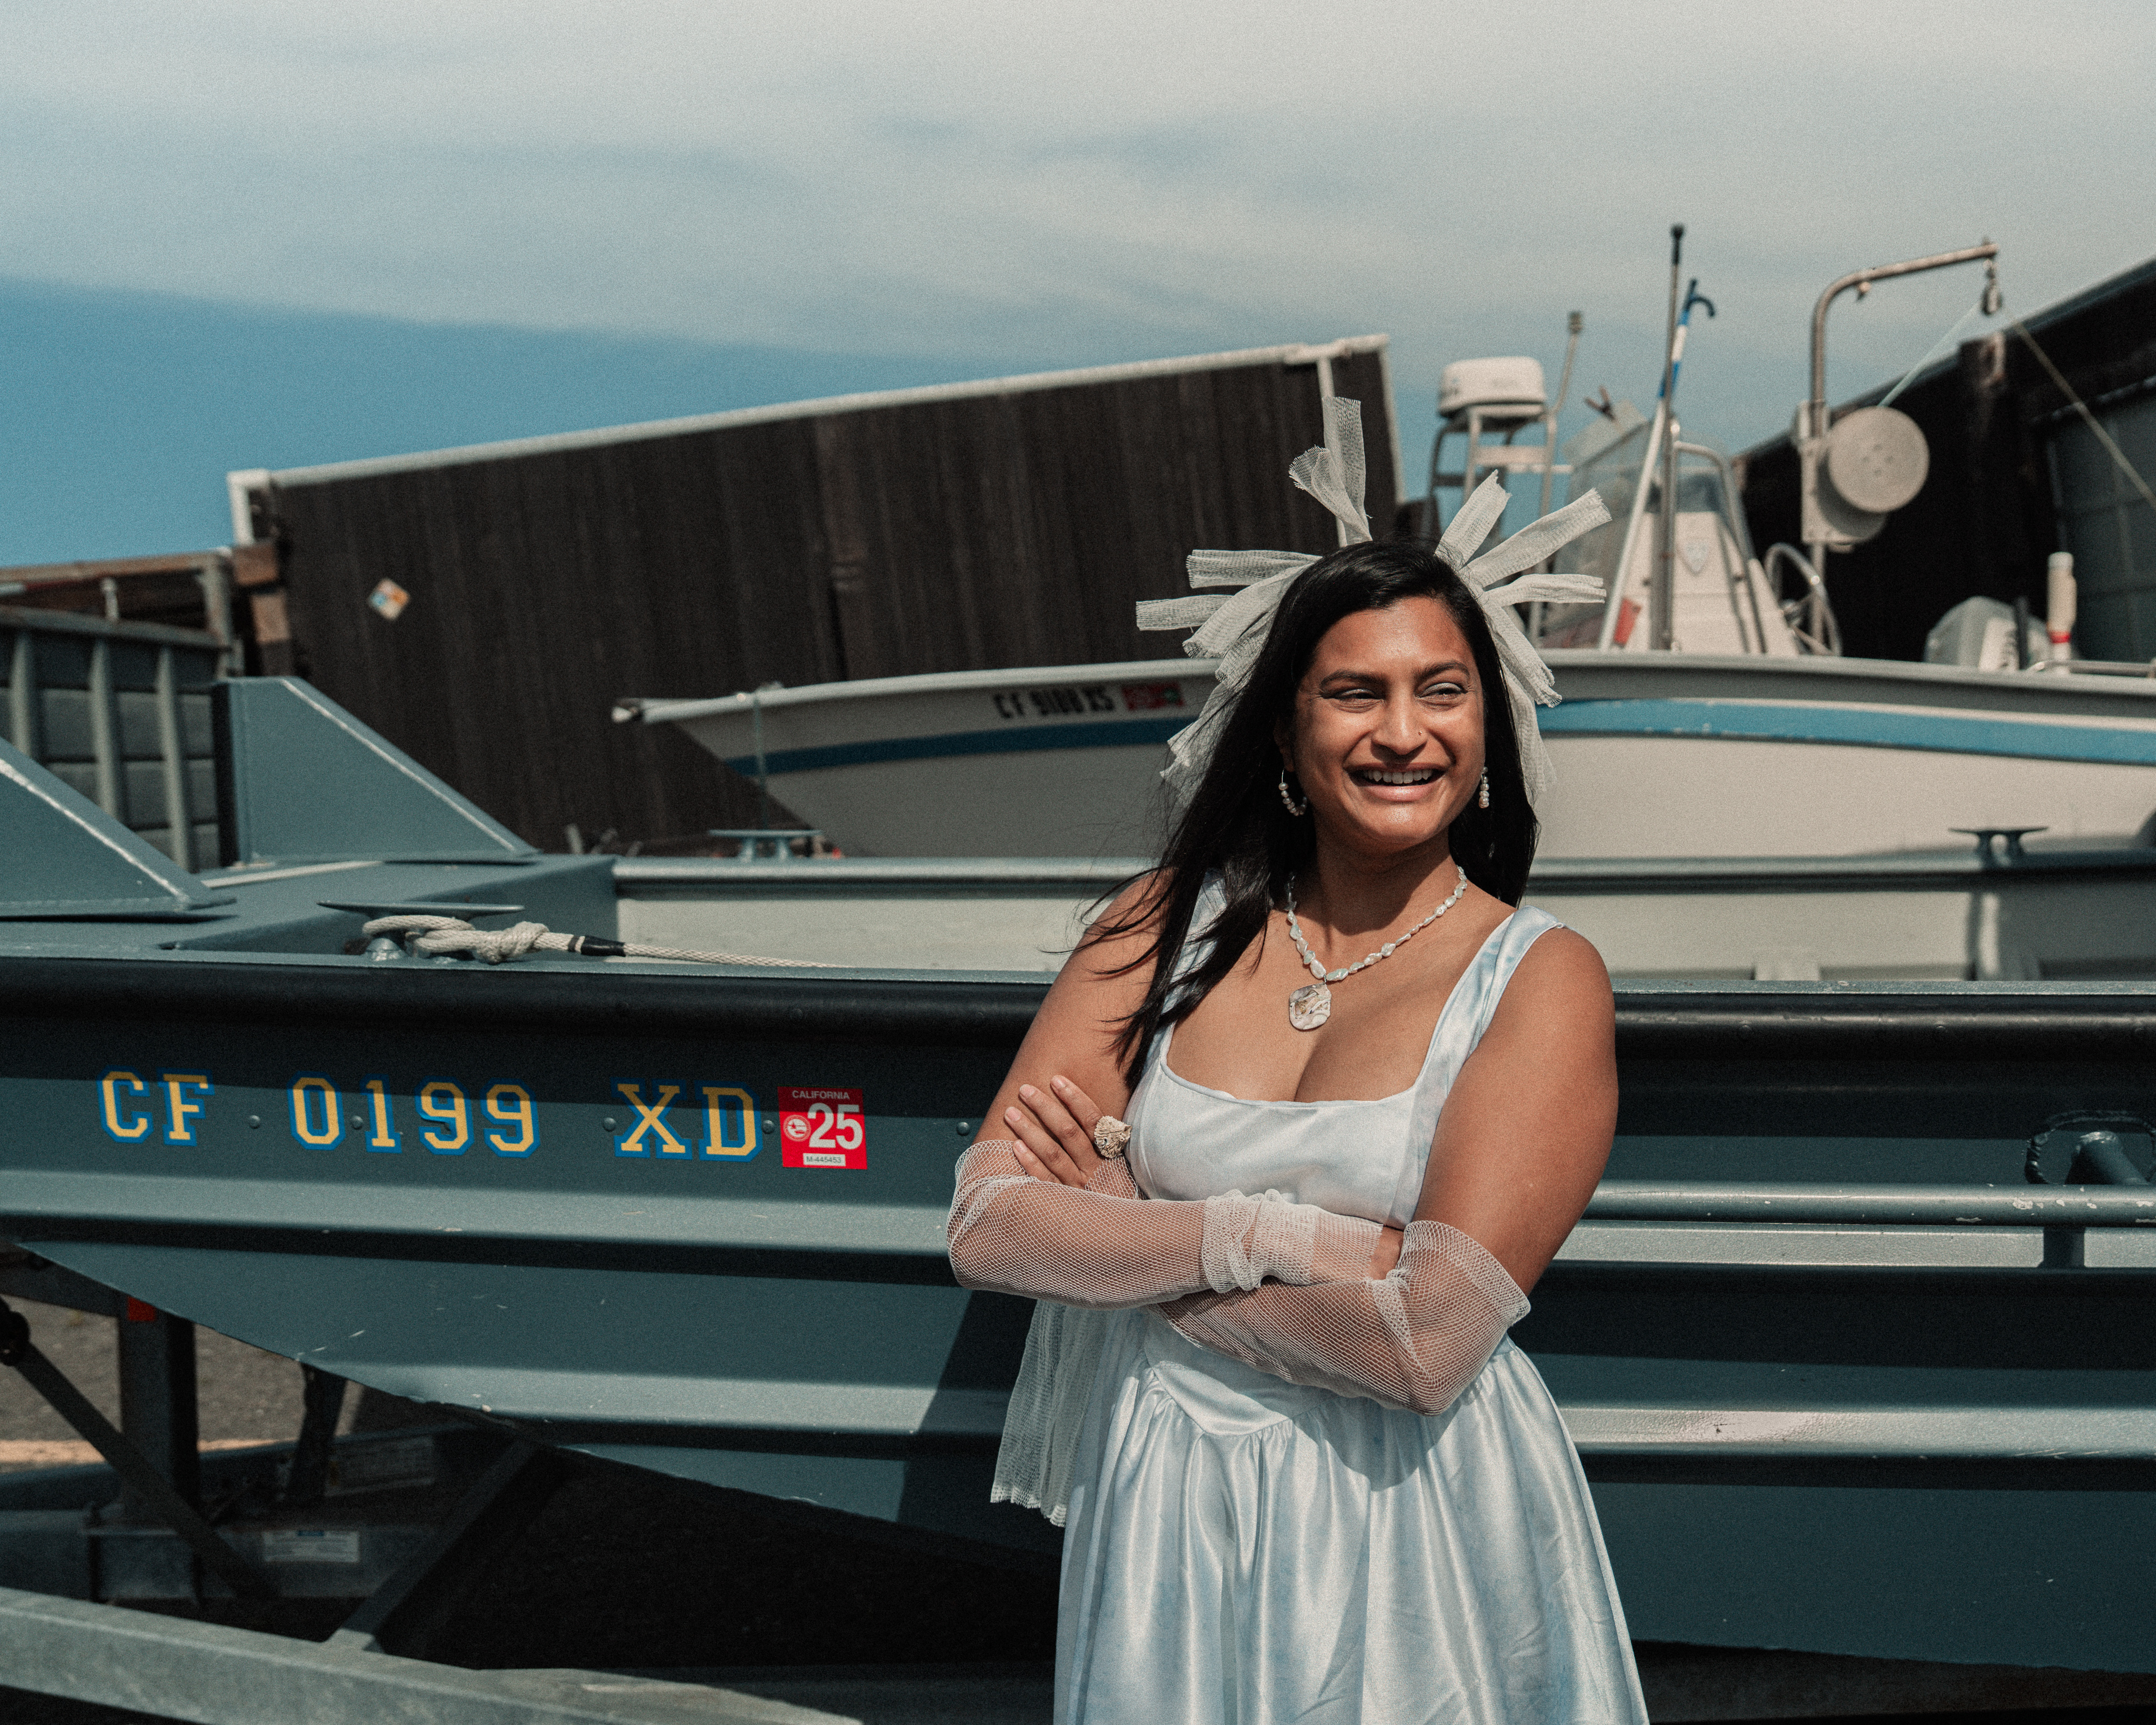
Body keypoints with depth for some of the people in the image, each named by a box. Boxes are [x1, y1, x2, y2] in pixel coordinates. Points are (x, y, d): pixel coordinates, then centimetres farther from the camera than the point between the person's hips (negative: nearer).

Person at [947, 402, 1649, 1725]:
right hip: (1160, 1504, 3)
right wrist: (1271, 1233, -21)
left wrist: (1125, 1228, -13)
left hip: (1405, 1517, -2)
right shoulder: (1175, 924, -2)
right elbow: (988, 1228, -10)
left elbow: (1426, 1343, -21)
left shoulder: (1540, 978, -11)